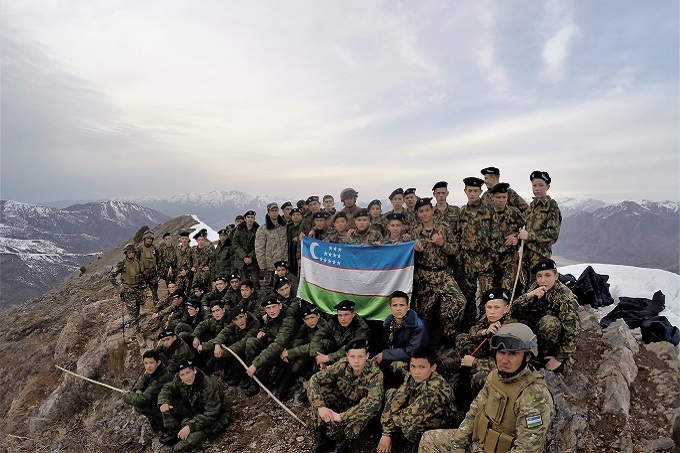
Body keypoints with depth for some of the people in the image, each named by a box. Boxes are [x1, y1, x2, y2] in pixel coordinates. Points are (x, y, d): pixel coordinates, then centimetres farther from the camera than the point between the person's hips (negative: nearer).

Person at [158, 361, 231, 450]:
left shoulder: (209, 386, -34)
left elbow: (211, 414, -33)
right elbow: (168, 388, -1)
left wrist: (190, 426, -38)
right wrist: (163, 402, -23)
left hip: (217, 416, -7)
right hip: (194, 411, 7)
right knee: (169, 402, -8)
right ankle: (174, 433, -3)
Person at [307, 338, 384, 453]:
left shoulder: (374, 373, -32)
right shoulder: (341, 365, -23)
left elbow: (374, 401, -46)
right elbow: (314, 380, -22)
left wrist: (342, 416, -45)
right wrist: (320, 406, -37)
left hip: (360, 408, -2)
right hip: (344, 401, 3)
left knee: (373, 405, -36)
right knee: (318, 388, -21)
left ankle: (344, 443, -20)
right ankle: (320, 438, -15)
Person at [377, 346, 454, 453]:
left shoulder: (434, 389, -39)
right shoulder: (412, 376, -19)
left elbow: (406, 418, -37)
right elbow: (394, 402, -12)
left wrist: (392, 416, -16)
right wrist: (386, 434, -11)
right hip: (417, 414, 7)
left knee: (410, 429, -35)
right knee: (390, 393, 0)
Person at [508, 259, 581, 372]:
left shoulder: (565, 297, -24)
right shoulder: (535, 288, -8)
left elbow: (573, 331, -24)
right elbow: (513, 311, -15)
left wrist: (559, 359, -20)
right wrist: (529, 295, -33)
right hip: (539, 329, 5)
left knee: (548, 322, -35)